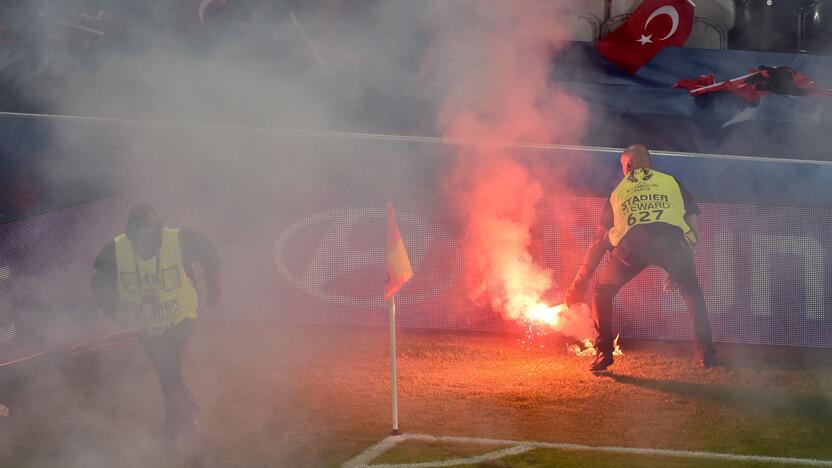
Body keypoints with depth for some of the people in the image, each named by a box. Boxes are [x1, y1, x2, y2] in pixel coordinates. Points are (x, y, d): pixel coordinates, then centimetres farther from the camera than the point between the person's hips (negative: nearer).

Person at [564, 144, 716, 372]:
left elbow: (599, 242, 33)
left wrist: (579, 284, 39)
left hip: (632, 242, 0)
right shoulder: (671, 182, 30)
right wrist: (677, 269, 31)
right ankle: (705, 352, 18)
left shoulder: (618, 192, 32)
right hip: (672, 239, 0)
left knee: (602, 292, 24)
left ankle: (603, 353, 13)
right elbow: (692, 222, 24)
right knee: (691, 291, 27)